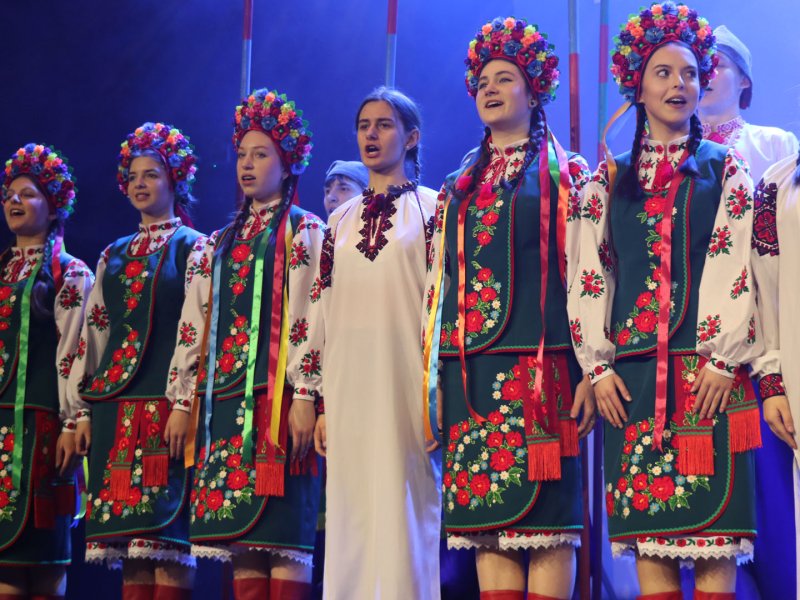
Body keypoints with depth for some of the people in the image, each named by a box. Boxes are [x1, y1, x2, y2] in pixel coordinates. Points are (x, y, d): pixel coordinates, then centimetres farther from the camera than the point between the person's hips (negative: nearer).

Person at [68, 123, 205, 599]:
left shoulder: (193, 248, 3)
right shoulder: (114, 255, 19)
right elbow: (93, 332, 17)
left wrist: (185, 404, -16)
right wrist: (82, 409, 10)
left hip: (166, 402, -5)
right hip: (115, 406, 6)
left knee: (166, 531, -9)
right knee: (129, 534, 3)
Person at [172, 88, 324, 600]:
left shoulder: (306, 233, 3)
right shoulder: (221, 244, 22)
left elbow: (314, 316, -7)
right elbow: (195, 324, 19)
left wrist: (305, 395, -16)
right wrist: (183, 399, 13)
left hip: (276, 398, -6)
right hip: (223, 401, 6)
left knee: (283, 536, -9)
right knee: (242, 539, 3)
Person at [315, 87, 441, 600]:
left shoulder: (432, 207, 3)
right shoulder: (342, 219, 16)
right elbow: (330, 316, 15)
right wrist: (325, 402, 9)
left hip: (405, 380, -4)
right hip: (350, 386, 5)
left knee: (405, 509, -5)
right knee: (351, 515, 4)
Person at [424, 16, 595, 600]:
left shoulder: (566, 175, 7)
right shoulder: (458, 189, 20)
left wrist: (589, 370, -10)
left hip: (540, 364, -4)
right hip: (471, 370, 5)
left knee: (545, 511, -7)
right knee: (485, 517, 2)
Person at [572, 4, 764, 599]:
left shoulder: (725, 169, 9)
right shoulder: (610, 179, 14)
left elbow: (737, 265, 0)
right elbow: (591, 273, 10)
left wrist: (723, 359, -10)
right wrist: (598, 365, 0)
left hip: (708, 368, -2)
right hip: (633, 368, 2)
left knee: (712, 522, -6)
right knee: (647, 528, 1)